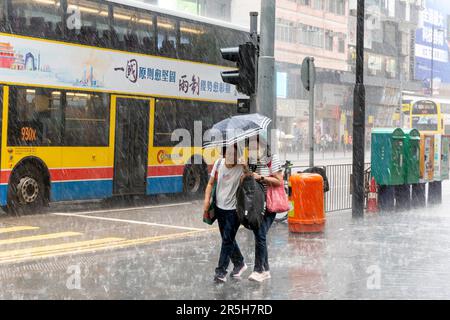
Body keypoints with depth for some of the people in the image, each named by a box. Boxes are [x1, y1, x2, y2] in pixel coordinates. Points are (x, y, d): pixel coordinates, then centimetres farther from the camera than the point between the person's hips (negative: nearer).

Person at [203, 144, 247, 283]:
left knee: (227, 239, -7)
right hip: (219, 207, 6)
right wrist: (207, 199, -5)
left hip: (233, 209, -5)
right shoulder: (219, 163, -3)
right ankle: (239, 263, 35)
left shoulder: (242, 167, -16)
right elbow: (211, 183, 5)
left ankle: (221, 271, 1)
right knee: (228, 239, 16)